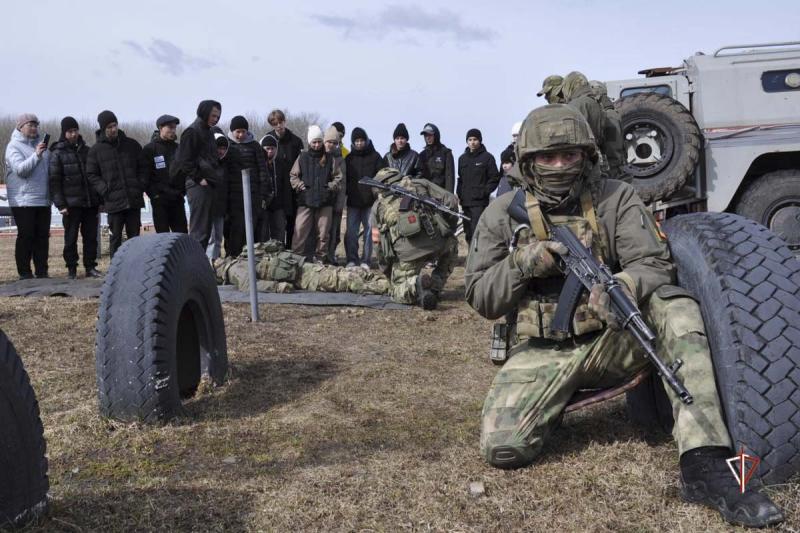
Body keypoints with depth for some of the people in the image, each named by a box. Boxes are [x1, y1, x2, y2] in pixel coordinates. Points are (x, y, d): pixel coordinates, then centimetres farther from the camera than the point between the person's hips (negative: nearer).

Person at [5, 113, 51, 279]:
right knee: (26, 236, -4)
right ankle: (25, 274, 2)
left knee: (43, 236, 7)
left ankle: (42, 272, 13)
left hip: (43, 200, 6)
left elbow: (51, 168, 23)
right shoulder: (14, 146, -4)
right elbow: (20, 169, -18)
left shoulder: (40, 143, 15)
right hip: (23, 201, -6)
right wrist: (36, 155, -29)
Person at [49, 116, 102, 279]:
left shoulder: (86, 150, 13)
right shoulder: (58, 153, 0)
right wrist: (60, 204, -13)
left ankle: (90, 267, 13)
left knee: (91, 236, 5)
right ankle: (71, 269, 9)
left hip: (90, 202, 4)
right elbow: (54, 181, -5)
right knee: (71, 238, 1)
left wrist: (99, 198, 10)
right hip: (71, 204, -4)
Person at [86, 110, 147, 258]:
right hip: (113, 201, -2)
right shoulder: (96, 150, 3)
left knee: (134, 236, 6)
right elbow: (91, 174, 4)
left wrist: (141, 186, 0)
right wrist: (105, 190, -8)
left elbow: (142, 168, 13)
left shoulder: (132, 144, 10)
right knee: (116, 236, 2)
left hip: (134, 199, 2)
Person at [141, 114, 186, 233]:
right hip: (160, 200, -5)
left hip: (177, 199, 5)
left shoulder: (177, 148, 14)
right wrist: (154, 194, -12)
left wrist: (182, 191, 7)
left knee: (182, 233, 5)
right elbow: (145, 175, -7)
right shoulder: (149, 149, -2)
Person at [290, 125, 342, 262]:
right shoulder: (302, 157, 8)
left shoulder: (330, 158, 7)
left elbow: (338, 177, 9)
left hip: (325, 201, 1)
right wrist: (300, 186, -4)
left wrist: (330, 187, -5)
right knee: (300, 231, -7)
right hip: (305, 200, -1)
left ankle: (321, 258, 15)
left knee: (323, 233, 5)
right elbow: (293, 176, 10)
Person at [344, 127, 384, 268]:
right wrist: (346, 192, 1)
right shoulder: (349, 158, 10)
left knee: (369, 231, 2)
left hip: (370, 202, -2)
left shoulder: (375, 156, 3)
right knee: (351, 231, -1)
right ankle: (352, 259, 6)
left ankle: (366, 260, 8)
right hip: (353, 202, 2)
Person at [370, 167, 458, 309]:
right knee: (451, 247, 35)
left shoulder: (378, 205, 21)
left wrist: (389, 274, 32)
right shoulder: (420, 184, 19)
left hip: (406, 254, 0)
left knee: (399, 293, 19)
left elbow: (379, 244, 21)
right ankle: (435, 285, 8)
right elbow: (451, 201, 7)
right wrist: (450, 229, 22)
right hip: (437, 243, 0)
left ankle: (415, 284, -17)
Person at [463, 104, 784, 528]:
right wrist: (521, 264, -19)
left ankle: (705, 466, -32)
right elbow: (480, 298, 1)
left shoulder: (616, 199, -1)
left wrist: (622, 286, -36)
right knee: (501, 448, -22)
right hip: (543, 352, 0)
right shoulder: (503, 214, 0)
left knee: (676, 308, -30)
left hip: (611, 341, 0)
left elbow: (655, 265, -12)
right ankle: (553, 403, 15)